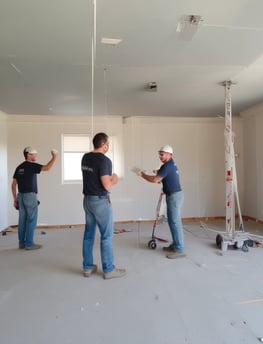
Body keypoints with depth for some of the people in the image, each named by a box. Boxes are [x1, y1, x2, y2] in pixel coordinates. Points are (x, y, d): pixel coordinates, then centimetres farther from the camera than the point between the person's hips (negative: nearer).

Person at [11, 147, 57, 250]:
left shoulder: (19, 167, 12)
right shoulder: (32, 165, -10)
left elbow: (13, 184, 12)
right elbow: (47, 168, -23)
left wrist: (15, 199, 15)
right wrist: (54, 156, -12)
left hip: (21, 196, 8)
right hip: (30, 196, -8)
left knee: (22, 220, 12)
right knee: (31, 220, 0)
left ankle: (22, 243, 19)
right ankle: (29, 244, 5)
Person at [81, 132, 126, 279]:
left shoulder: (85, 157, 8)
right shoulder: (104, 160, -18)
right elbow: (107, 186, -22)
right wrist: (114, 180, -2)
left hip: (87, 199, 8)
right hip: (100, 201, -8)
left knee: (89, 234, 14)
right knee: (107, 235, 3)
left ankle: (88, 267, 24)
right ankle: (109, 270, 14)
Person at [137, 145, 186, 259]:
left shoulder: (167, 166, -17)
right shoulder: (171, 164, 16)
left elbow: (155, 180, -21)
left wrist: (142, 174, -9)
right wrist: (158, 173, 11)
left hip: (174, 196, -11)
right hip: (173, 195, 11)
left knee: (175, 222, -6)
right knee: (173, 221, 16)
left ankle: (179, 250, 0)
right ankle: (175, 245, 25)